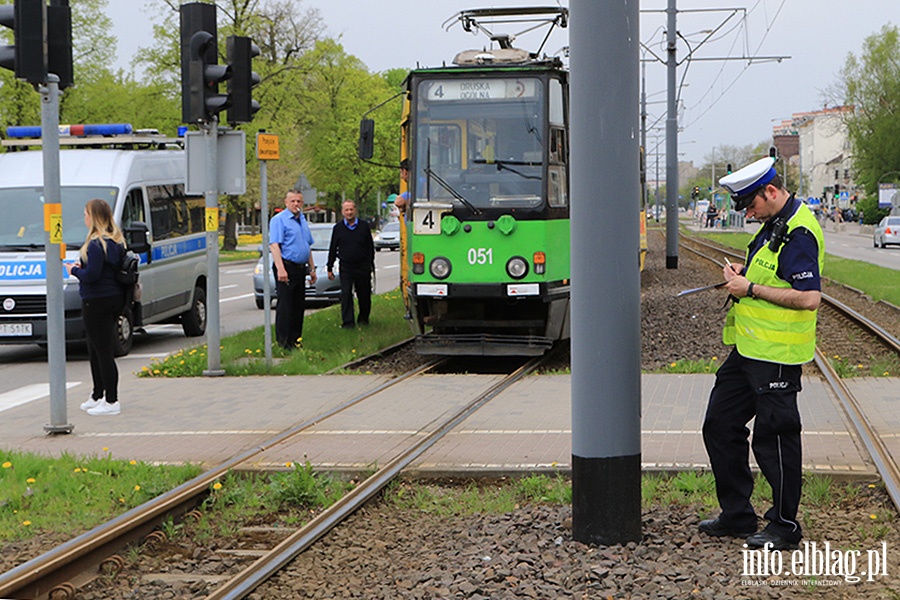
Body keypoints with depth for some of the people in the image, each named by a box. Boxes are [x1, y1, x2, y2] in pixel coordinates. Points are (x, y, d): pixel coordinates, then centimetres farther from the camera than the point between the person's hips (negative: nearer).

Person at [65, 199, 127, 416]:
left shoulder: (96, 244, -18)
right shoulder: (116, 242, 12)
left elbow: (92, 275, -23)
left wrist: (74, 270, -5)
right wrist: (81, 266, 10)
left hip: (97, 302, -10)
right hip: (114, 299, 10)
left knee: (102, 352, -6)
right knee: (96, 351, 20)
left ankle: (111, 402, -4)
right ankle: (97, 396, 30)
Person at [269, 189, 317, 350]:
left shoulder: (303, 220, 17)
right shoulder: (279, 219, -9)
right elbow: (274, 245, -17)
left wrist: (312, 268, 21)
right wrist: (280, 269, -26)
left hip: (300, 269, 8)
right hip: (287, 267, -8)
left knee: (299, 306, 10)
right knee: (285, 305, -7)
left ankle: (295, 340, 17)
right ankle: (282, 342, -4)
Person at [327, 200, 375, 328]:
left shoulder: (364, 226, 3)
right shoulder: (338, 228, 4)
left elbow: (370, 247, 9)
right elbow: (333, 249, 9)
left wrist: (370, 265, 6)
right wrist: (330, 268, 7)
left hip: (362, 268, 0)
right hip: (346, 267, 0)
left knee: (364, 294, 8)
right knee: (346, 294, -6)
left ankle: (363, 317, 26)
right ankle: (347, 321, -4)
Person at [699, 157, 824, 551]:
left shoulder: (799, 234, -19)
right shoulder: (776, 225, 13)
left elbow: (809, 297, -27)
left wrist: (751, 289, -20)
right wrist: (742, 276, 7)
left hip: (776, 356, -11)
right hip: (748, 348, 11)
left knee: (774, 438, 0)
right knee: (720, 427, 14)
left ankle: (784, 527, 14)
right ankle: (736, 515, 25)